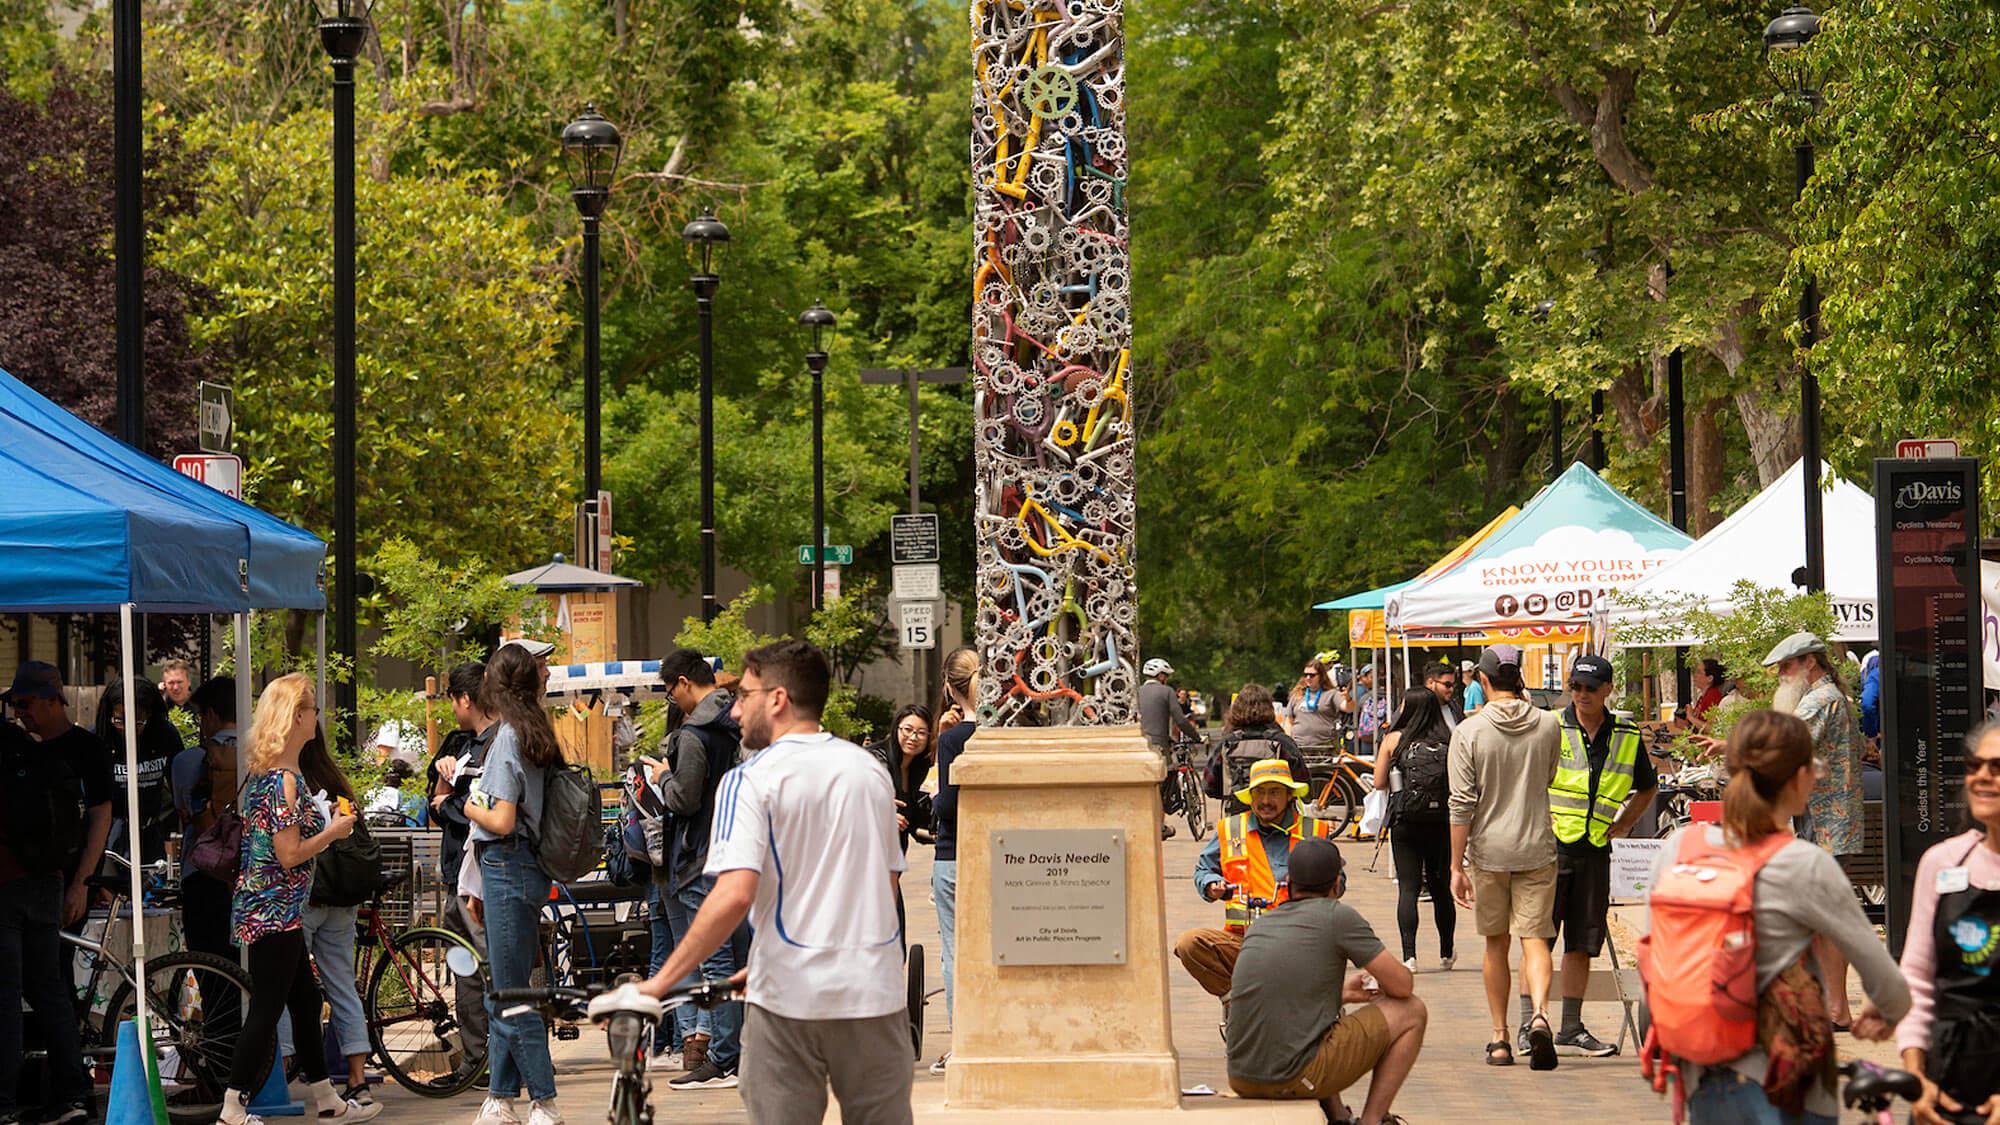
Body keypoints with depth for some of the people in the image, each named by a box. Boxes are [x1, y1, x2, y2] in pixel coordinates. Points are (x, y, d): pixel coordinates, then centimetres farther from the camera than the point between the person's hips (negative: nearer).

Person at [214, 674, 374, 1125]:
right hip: (275, 911, -10)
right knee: (266, 1009, -5)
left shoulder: (264, 772, 11)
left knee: (306, 1001, 16)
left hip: (260, 905, 10)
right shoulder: (286, 779, -18)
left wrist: (326, 824, 16)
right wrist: (333, 831, -8)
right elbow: (290, 855, -22)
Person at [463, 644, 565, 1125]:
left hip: (507, 868, -9)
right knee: (501, 996, 14)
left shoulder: (507, 737, -15)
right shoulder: (533, 734, 11)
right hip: (524, 869, 9)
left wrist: (471, 807, -2)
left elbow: (502, 821, -19)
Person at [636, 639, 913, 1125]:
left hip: (790, 995, -4)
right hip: (876, 991, 4)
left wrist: (659, 983, -15)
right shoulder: (871, 770, 11)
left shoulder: (751, 780, -7)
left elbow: (735, 895, -19)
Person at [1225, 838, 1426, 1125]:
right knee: (1412, 1012, 8)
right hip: (1296, 1077, -7)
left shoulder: (1260, 924, 15)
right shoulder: (1338, 916, -4)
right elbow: (1402, 986, 0)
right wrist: (1382, 982, 24)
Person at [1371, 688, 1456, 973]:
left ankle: (1409, 955, -12)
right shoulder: (1449, 742, -1)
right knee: (1440, 887, 15)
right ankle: (1446, 953, 26)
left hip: (1405, 823, -2)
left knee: (1408, 888, 0)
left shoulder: (1394, 739, -2)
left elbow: (1379, 783, 1)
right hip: (1442, 823, 2)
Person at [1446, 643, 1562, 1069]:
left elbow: (1462, 804, -9)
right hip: (1537, 848, 1)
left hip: (1488, 850, -1)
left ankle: (1500, 1038, 14)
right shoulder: (1548, 725, -1)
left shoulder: (1469, 731, -8)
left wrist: (1457, 866, -4)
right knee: (1535, 938, 1)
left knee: (1496, 944, 12)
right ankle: (1539, 1013, -25)